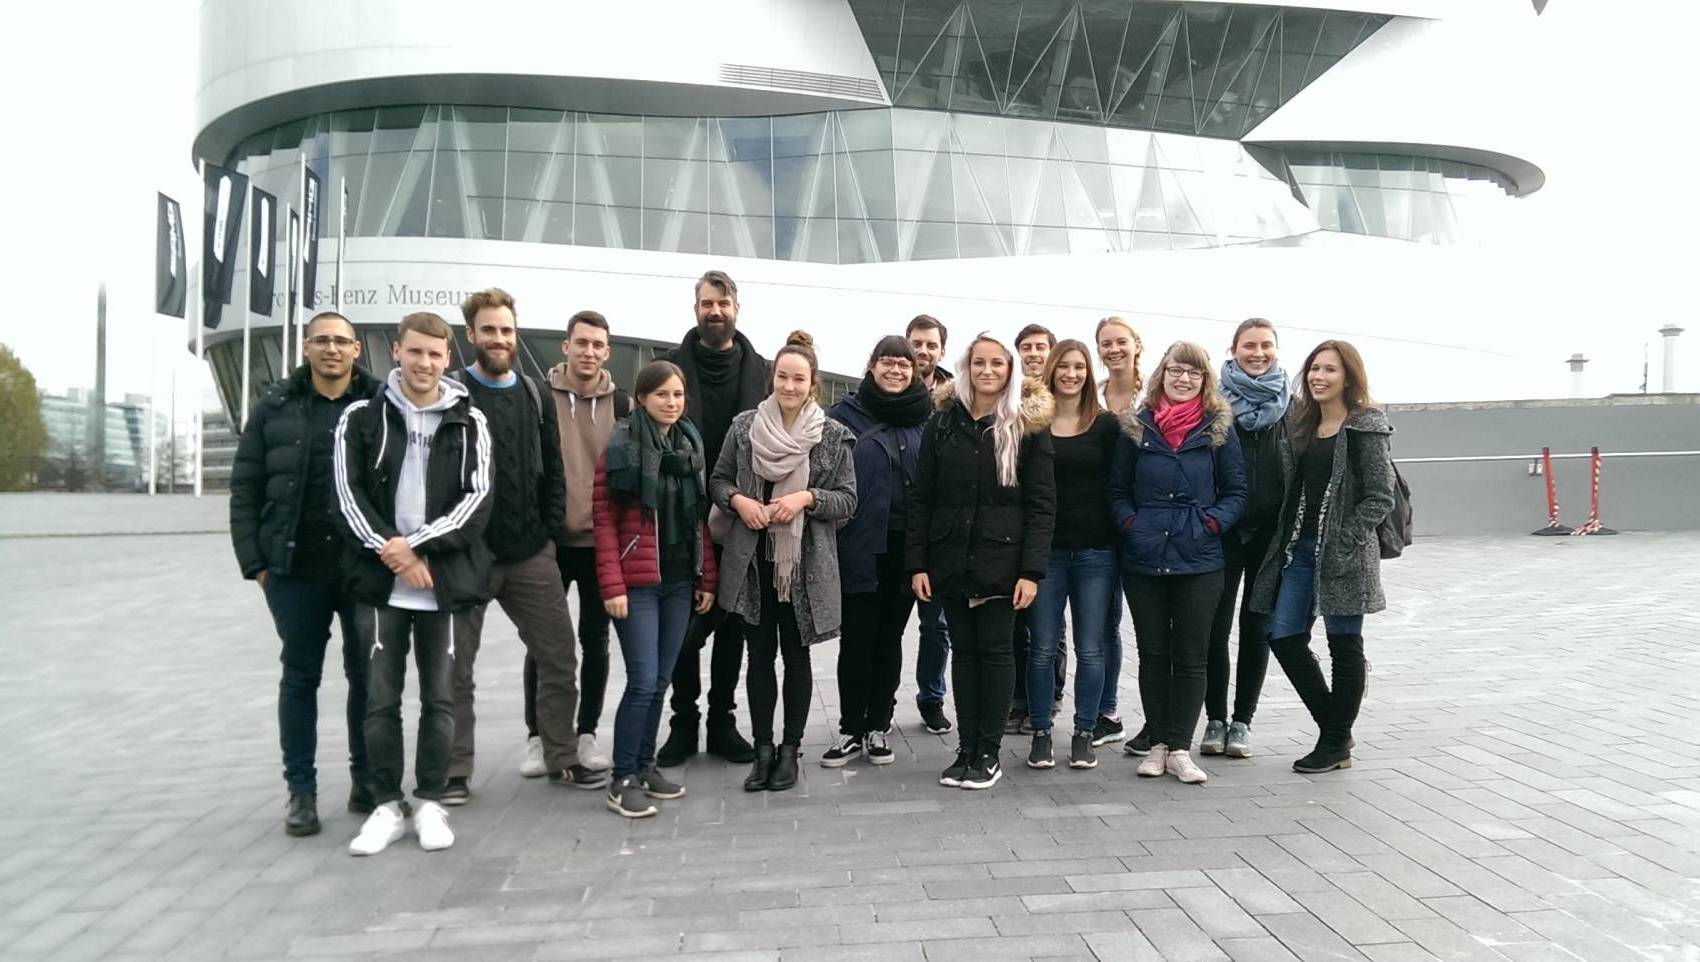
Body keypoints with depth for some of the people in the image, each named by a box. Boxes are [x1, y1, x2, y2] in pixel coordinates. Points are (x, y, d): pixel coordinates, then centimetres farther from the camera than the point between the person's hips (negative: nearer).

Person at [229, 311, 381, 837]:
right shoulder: (275, 408, 3)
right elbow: (244, 487, 5)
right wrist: (254, 560, -1)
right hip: (295, 568, 1)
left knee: (367, 675, 9)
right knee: (300, 677, 9)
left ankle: (367, 782, 22)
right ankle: (301, 790, 19)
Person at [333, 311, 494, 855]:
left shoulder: (470, 423, 4)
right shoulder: (362, 418, 5)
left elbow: (477, 498, -4)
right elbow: (348, 494, -2)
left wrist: (418, 543, -14)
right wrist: (390, 551, -13)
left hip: (447, 583, 0)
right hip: (380, 583, 0)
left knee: (440, 698, 7)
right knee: (381, 700, 4)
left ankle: (431, 803, 19)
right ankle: (387, 806, 16)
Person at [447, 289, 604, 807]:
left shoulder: (535, 396, 10)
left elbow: (553, 470, 12)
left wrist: (548, 529, 3)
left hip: (531, 554, 4)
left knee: (559, 656, 7)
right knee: (456, 667, 6)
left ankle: (562, 759, 21)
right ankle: (456, 770, 19)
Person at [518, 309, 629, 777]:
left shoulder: (621, 405, 3)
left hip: (602, 541, 2)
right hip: (549, 539, -1)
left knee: (595, 640, 9)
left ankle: (586, 733, 20)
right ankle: (537, 736, 17)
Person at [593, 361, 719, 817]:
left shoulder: (691, 445, 11)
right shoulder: (622, 447, -7)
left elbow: (699, 519, 13)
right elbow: (604, 519, -10)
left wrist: (706, 579, 9)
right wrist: (612, 585, -16)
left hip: (680, 581, 6)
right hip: (637, 583, -6)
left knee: (661, 681, 10)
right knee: (643, 682, -8)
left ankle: (644, 765, 23)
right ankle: (622, 780, 3)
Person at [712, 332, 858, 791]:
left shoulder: (833, 436, -2)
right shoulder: (744, 426, 2)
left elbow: (848, 499, 0)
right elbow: (717, 481, 9)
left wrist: (807, 497, -17)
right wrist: (738, 500, -11)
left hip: (805, 563, -1)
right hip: (752, 560, 2)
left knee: (795, 655, 9)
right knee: (759, 655, 8)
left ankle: (790, 749, 21)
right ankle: (763, 748, 20)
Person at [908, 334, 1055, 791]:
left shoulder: (1029, 425, -1)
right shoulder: (943, 423, 6)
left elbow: (1041, 504, -4)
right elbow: (921, 498, 6)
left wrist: (1031, 570, -12)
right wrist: (917, 563, -1)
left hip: (1001, 560, -3)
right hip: (951, 559, 3)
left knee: (995, 650, 3)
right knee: (964, 651, 9)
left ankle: (988, 753, 12)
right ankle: (966, 749, 17)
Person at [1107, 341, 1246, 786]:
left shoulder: (1219, 428, 2)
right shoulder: (1136, 427, 4)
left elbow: (1236, 492, 5)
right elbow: (1118, 490, 9)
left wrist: (1211, 523, -10)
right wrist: (1130, 523, -7)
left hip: (1198, 561, -1)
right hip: (1144, 560, 1)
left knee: (1190, 656, 4)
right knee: (1153, 653, 9)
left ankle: (1180, 748, 11)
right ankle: (1158, 742, 19)